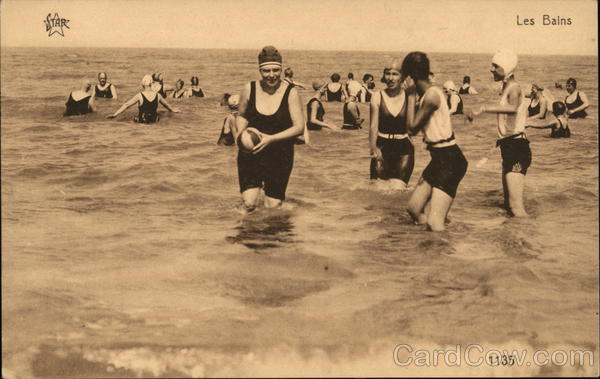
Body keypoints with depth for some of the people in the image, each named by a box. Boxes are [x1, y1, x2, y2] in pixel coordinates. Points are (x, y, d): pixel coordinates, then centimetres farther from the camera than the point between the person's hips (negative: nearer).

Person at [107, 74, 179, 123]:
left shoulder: (139, 96, -14)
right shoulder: (157, 95, -3)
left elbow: (126, 105, -15)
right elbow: (166, 104, 17)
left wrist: (115, 114, -12)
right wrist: (173, 110, 38)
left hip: (142, 121, -3)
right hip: (154, 121, 3)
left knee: (134, 118, 28)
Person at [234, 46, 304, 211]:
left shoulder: (290, 92, -8)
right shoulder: (250, 89, -2)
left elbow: (299, 127, -11)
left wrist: (271, 138, -23)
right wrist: (240, 131, -9)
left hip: (280, 156, -1)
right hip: (250, 154, 1)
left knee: (273, 206, 4)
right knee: (249, 204, -11)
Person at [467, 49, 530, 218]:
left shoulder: (514, 87, -14)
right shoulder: (507, 88, 17)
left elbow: (513, 107, -38)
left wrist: (483, 109, -44)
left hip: (516, 148, -10)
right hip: (510, 148, 10)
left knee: (516, 206, -15)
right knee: (508, 203, 17)